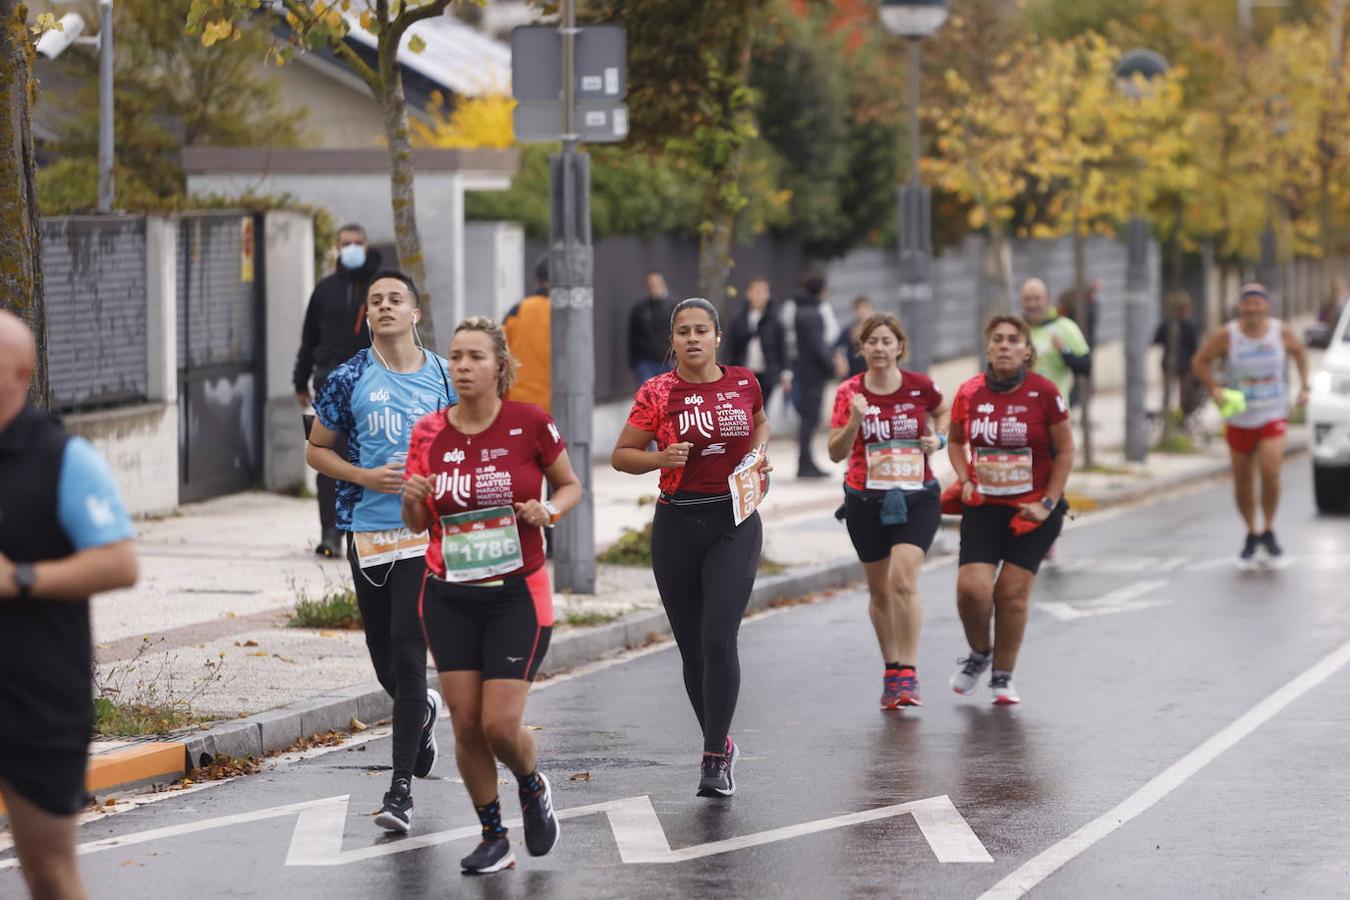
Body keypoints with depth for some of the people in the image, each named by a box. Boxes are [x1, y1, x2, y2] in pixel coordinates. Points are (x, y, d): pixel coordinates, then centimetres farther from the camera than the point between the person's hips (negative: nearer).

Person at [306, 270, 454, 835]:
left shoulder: (443, 377, 4)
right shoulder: (349, 379, 3)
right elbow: (316, 450, 8)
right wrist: (366, 477, -7)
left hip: (427, 532, -2)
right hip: (367, 530, 2)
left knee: (408, 656, -11)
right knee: (385, 661, 9)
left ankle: (401, 789, -11)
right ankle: (422, 711, 45)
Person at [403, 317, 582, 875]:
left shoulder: (530, 423, -9)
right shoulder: (428, 433, 0)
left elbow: (570, 485, 6)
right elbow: (416, 524, 9)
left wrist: (549, 509, -15)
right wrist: (412, 498, -13)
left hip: (516, 595, -3)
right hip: (449, 597, 3)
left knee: (501, 724, -9)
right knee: (466, 722, 0)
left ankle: (533, 788, 25)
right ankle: (494, 839, 17)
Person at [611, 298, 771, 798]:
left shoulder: (743, 383, 3)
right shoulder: (657, 393, -2)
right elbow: (620, 456, 2)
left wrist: (756, 453, 5)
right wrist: (662, 458, -16)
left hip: (735, 523, -1)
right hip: (678, 526, 1)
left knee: (718, 639, -14)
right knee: (692, 646, 7)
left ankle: (714, 758, -7)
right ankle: (720, 745, 26)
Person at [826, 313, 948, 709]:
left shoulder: (920, 387, -3)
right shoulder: (849, 392, -5)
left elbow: (941, 411, 20)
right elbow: (836, 453, -11)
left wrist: (939, 438, 0)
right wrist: (854, 421, -27)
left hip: (915, 499, -1)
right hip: (866, 500, 1)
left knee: (903, 580, -17)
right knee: (880, 591, 10)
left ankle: (907, 676, -16)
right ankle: (891, 669, 26)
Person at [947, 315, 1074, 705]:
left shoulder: (1044, 392, -9)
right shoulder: (969, 393, -1)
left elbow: (1065, 451, -2)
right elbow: (955, 441, 16)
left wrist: (1048, 504, -7)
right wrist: (965, 480, 0)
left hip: (1032, 509, -2)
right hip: (984, 508, 2)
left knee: (1012, 593, -2)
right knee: (971, 588, -11)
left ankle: (1003, 676, 16)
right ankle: (979, 653, 19)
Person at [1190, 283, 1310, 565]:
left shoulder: (1282, 332, -5)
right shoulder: (1226, 336, -11)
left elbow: (1300, 351, 15)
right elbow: (1200, 361, -1)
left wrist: (1303, 386, 8)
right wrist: (1213, 388, -15)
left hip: (1273, 416, 0)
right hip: (1239, 419, 0)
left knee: (1270, 471, -19)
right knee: (1242, 481, 7)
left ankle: (1268, 531, 1)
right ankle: (1251, 534, 28)